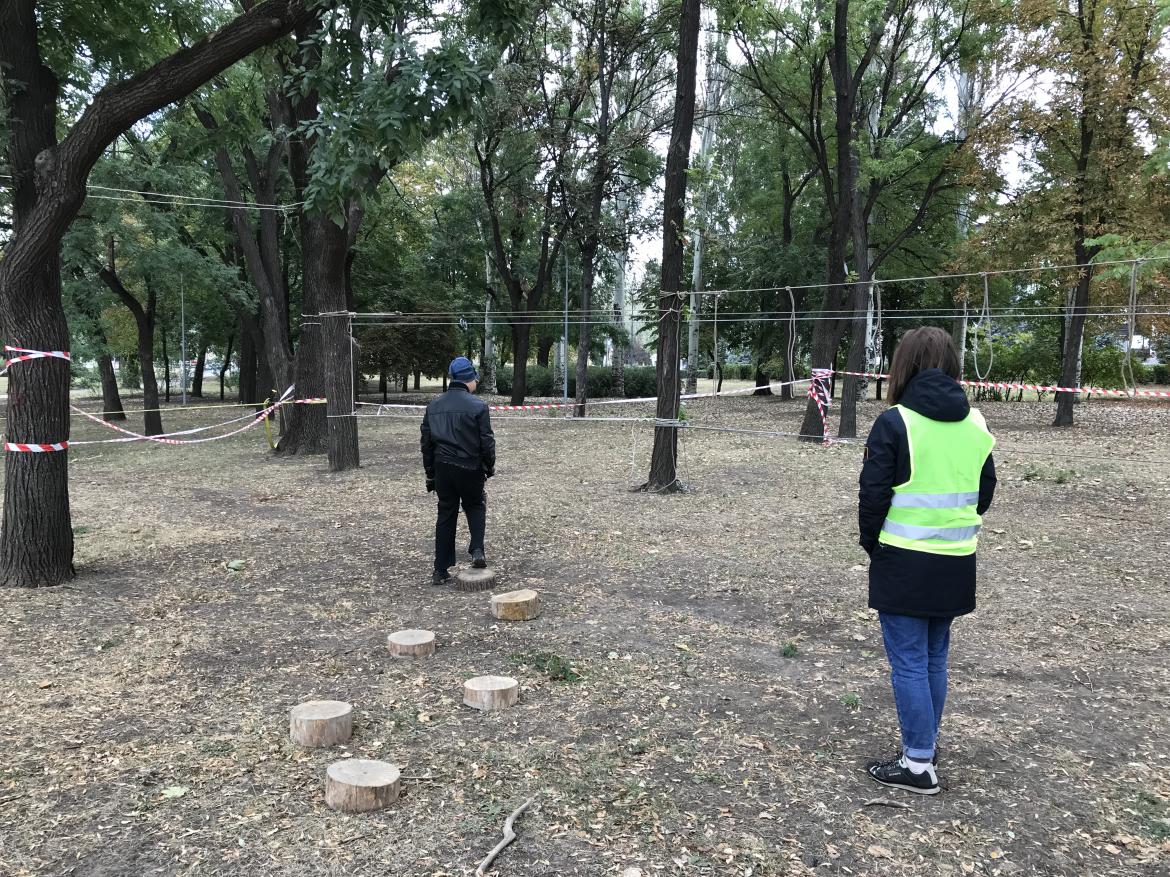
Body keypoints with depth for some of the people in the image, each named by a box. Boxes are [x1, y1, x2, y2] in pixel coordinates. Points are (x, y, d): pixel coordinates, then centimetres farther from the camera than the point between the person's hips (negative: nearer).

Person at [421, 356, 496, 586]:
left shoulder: (433, 406, 6)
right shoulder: (477, 406, -10)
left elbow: (426, 443, 10)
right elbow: (487, 442, -9)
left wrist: (430, 473, 17)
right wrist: (490, 467, 7)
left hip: (442, 468, 4)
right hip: (470, 468, -4)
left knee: (445, 515, 11)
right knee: (476, 506, 20)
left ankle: (440, 570, 13)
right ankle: (477, 550, 3)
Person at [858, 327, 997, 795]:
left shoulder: (894, 422, -13)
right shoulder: (975, 423, 4)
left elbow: (873, 493, -12)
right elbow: (985, 490, 11)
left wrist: (871, 543, 2)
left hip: (904, 561, -6)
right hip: (956, 562, 6)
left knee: (909, 661, 2)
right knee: (935, 658, 18)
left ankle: (919, 764, 7)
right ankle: (926, 743, 30)